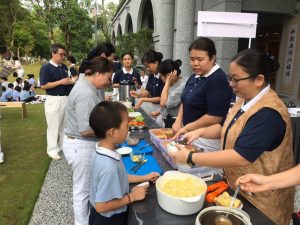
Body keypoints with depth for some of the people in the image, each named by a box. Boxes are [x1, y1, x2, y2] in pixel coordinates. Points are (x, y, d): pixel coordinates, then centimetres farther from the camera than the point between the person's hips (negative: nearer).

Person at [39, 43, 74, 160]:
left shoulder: (64, 67, 10)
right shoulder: (46, 68, -10)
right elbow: (43, 86, -15)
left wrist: (71, 81, -1)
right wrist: (61, 82, -20)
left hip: (66, 98, 7)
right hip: (54, 100, -7)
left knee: (65, 124, 16)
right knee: (53, 125, 3)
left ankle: (63, 146, 32)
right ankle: (52, 150, 16)